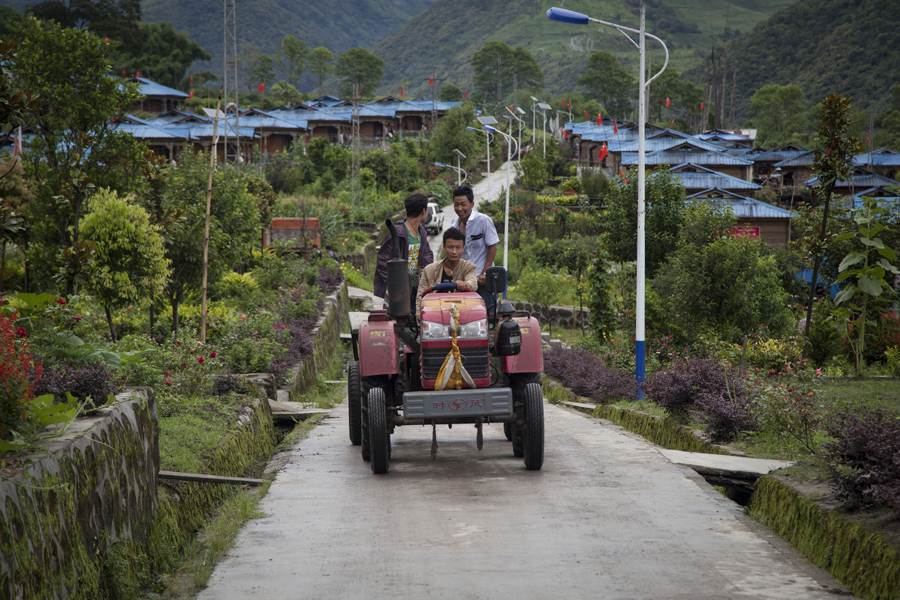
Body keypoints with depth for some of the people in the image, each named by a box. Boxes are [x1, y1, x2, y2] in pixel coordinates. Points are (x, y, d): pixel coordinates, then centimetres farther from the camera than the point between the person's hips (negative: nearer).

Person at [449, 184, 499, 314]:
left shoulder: (484, 221, -10)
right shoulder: (454, 223, 8)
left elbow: (493, 247, -8)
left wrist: (484, 273, -13)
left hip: (481, 279, -6)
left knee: (486, 312, -7)